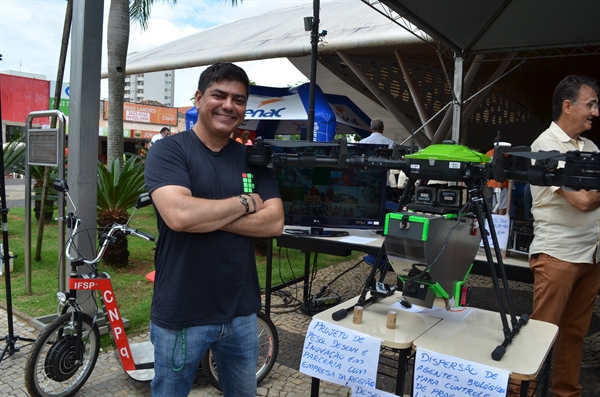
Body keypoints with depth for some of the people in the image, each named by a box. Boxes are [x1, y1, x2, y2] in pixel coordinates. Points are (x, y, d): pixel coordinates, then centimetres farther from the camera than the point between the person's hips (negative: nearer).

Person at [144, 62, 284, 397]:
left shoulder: (254, 159, 5)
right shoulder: (169, 152, -8)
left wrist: (205, 216, -16)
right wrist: (244, 203, -13)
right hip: (181, 314, -3)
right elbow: (178, 215, -26)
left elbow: (275, 222, -7)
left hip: (241, 311, 4)